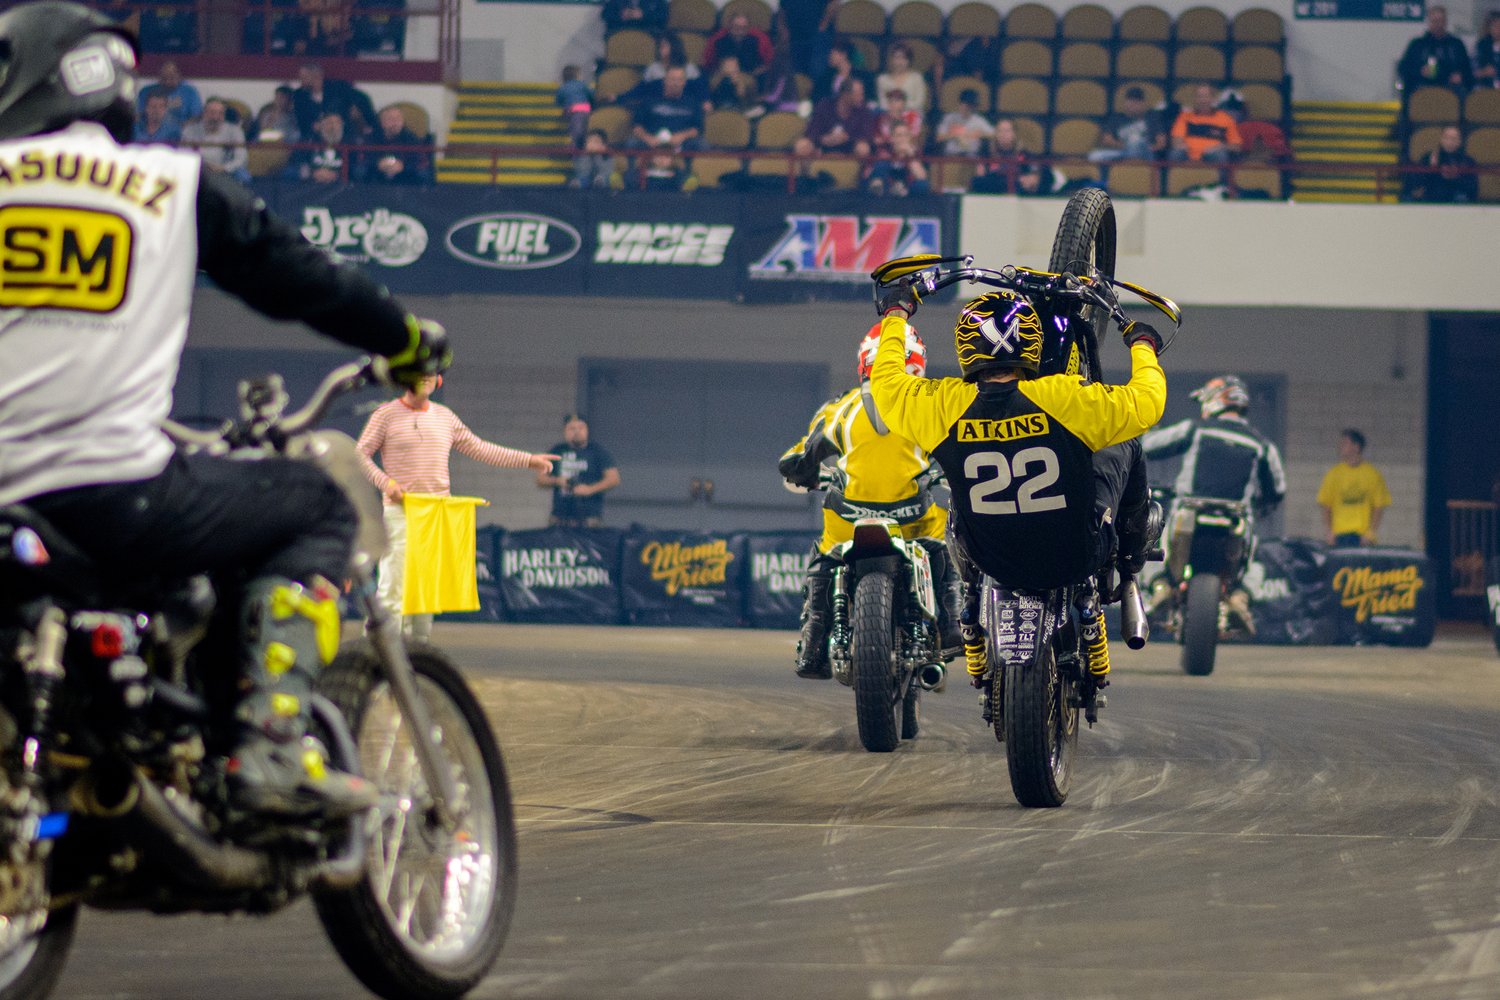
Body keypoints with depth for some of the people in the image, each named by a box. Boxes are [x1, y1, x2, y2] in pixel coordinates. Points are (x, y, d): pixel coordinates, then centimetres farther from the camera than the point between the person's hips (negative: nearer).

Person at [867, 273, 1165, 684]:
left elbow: (886, 382, 6)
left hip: (994, 563, 2)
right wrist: (1142, 346, 14)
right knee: (1123, 446, 22)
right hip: (1077, 557, -2)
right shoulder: (1067, 399, -22)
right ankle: (1131, 562, 44)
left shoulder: (941, 407, -16)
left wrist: (894, 317, 24)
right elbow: (1146, 402, -6)